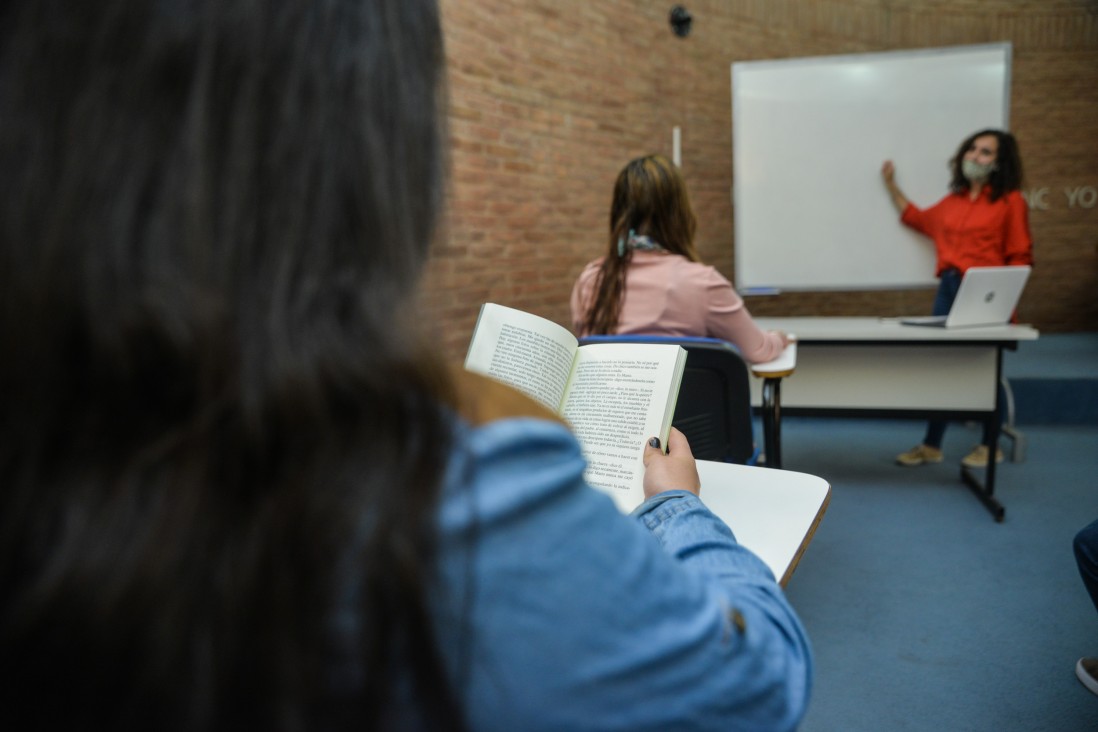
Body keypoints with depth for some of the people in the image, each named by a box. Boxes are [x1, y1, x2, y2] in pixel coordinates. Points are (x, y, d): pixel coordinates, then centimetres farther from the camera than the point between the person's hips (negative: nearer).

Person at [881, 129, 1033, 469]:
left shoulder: (1010, 201, -5)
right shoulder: (954, 201, 11)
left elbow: (1020, 257, -6)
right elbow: (919, 220, 27)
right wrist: (891, 185, 24)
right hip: (949, 290, 6)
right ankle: (931, 444, 18)